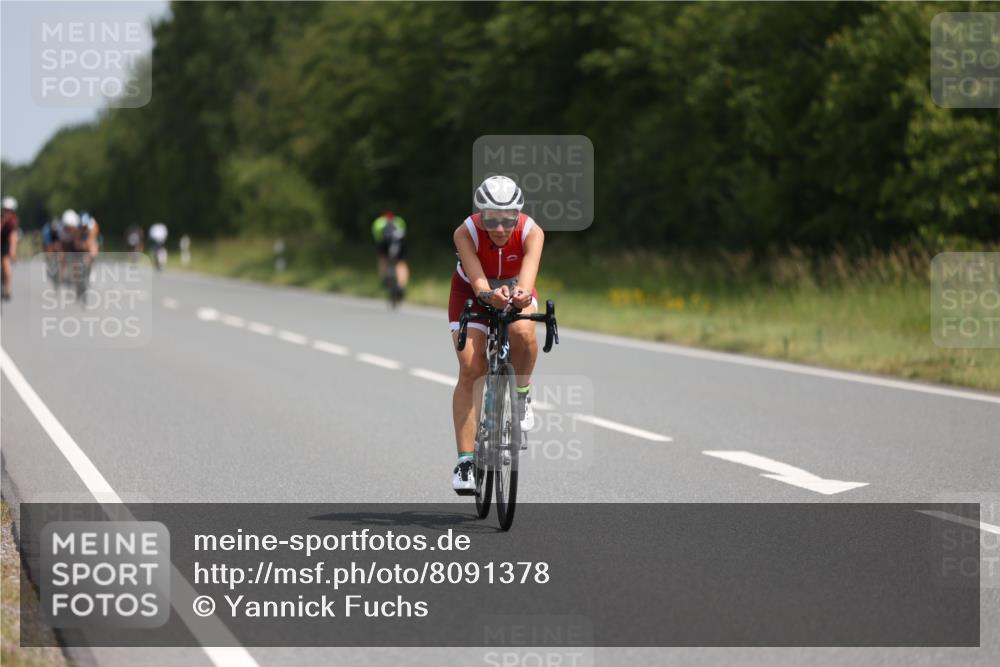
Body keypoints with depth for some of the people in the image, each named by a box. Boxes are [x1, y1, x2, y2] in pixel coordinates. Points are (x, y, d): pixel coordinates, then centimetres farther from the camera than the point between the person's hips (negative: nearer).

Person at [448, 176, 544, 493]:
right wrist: (490, 295, -67)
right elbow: (477, 279, -44)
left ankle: (522, 394, -4)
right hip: (472, 292, 0)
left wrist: (521, 295, -69)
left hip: (516, 290, 0)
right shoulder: (466, 233, -32)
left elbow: (528, 276, -46)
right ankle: (465, 460, -13)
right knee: (470, 368, -17)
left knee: (523, 332, -34)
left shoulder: (531, 232, -31)